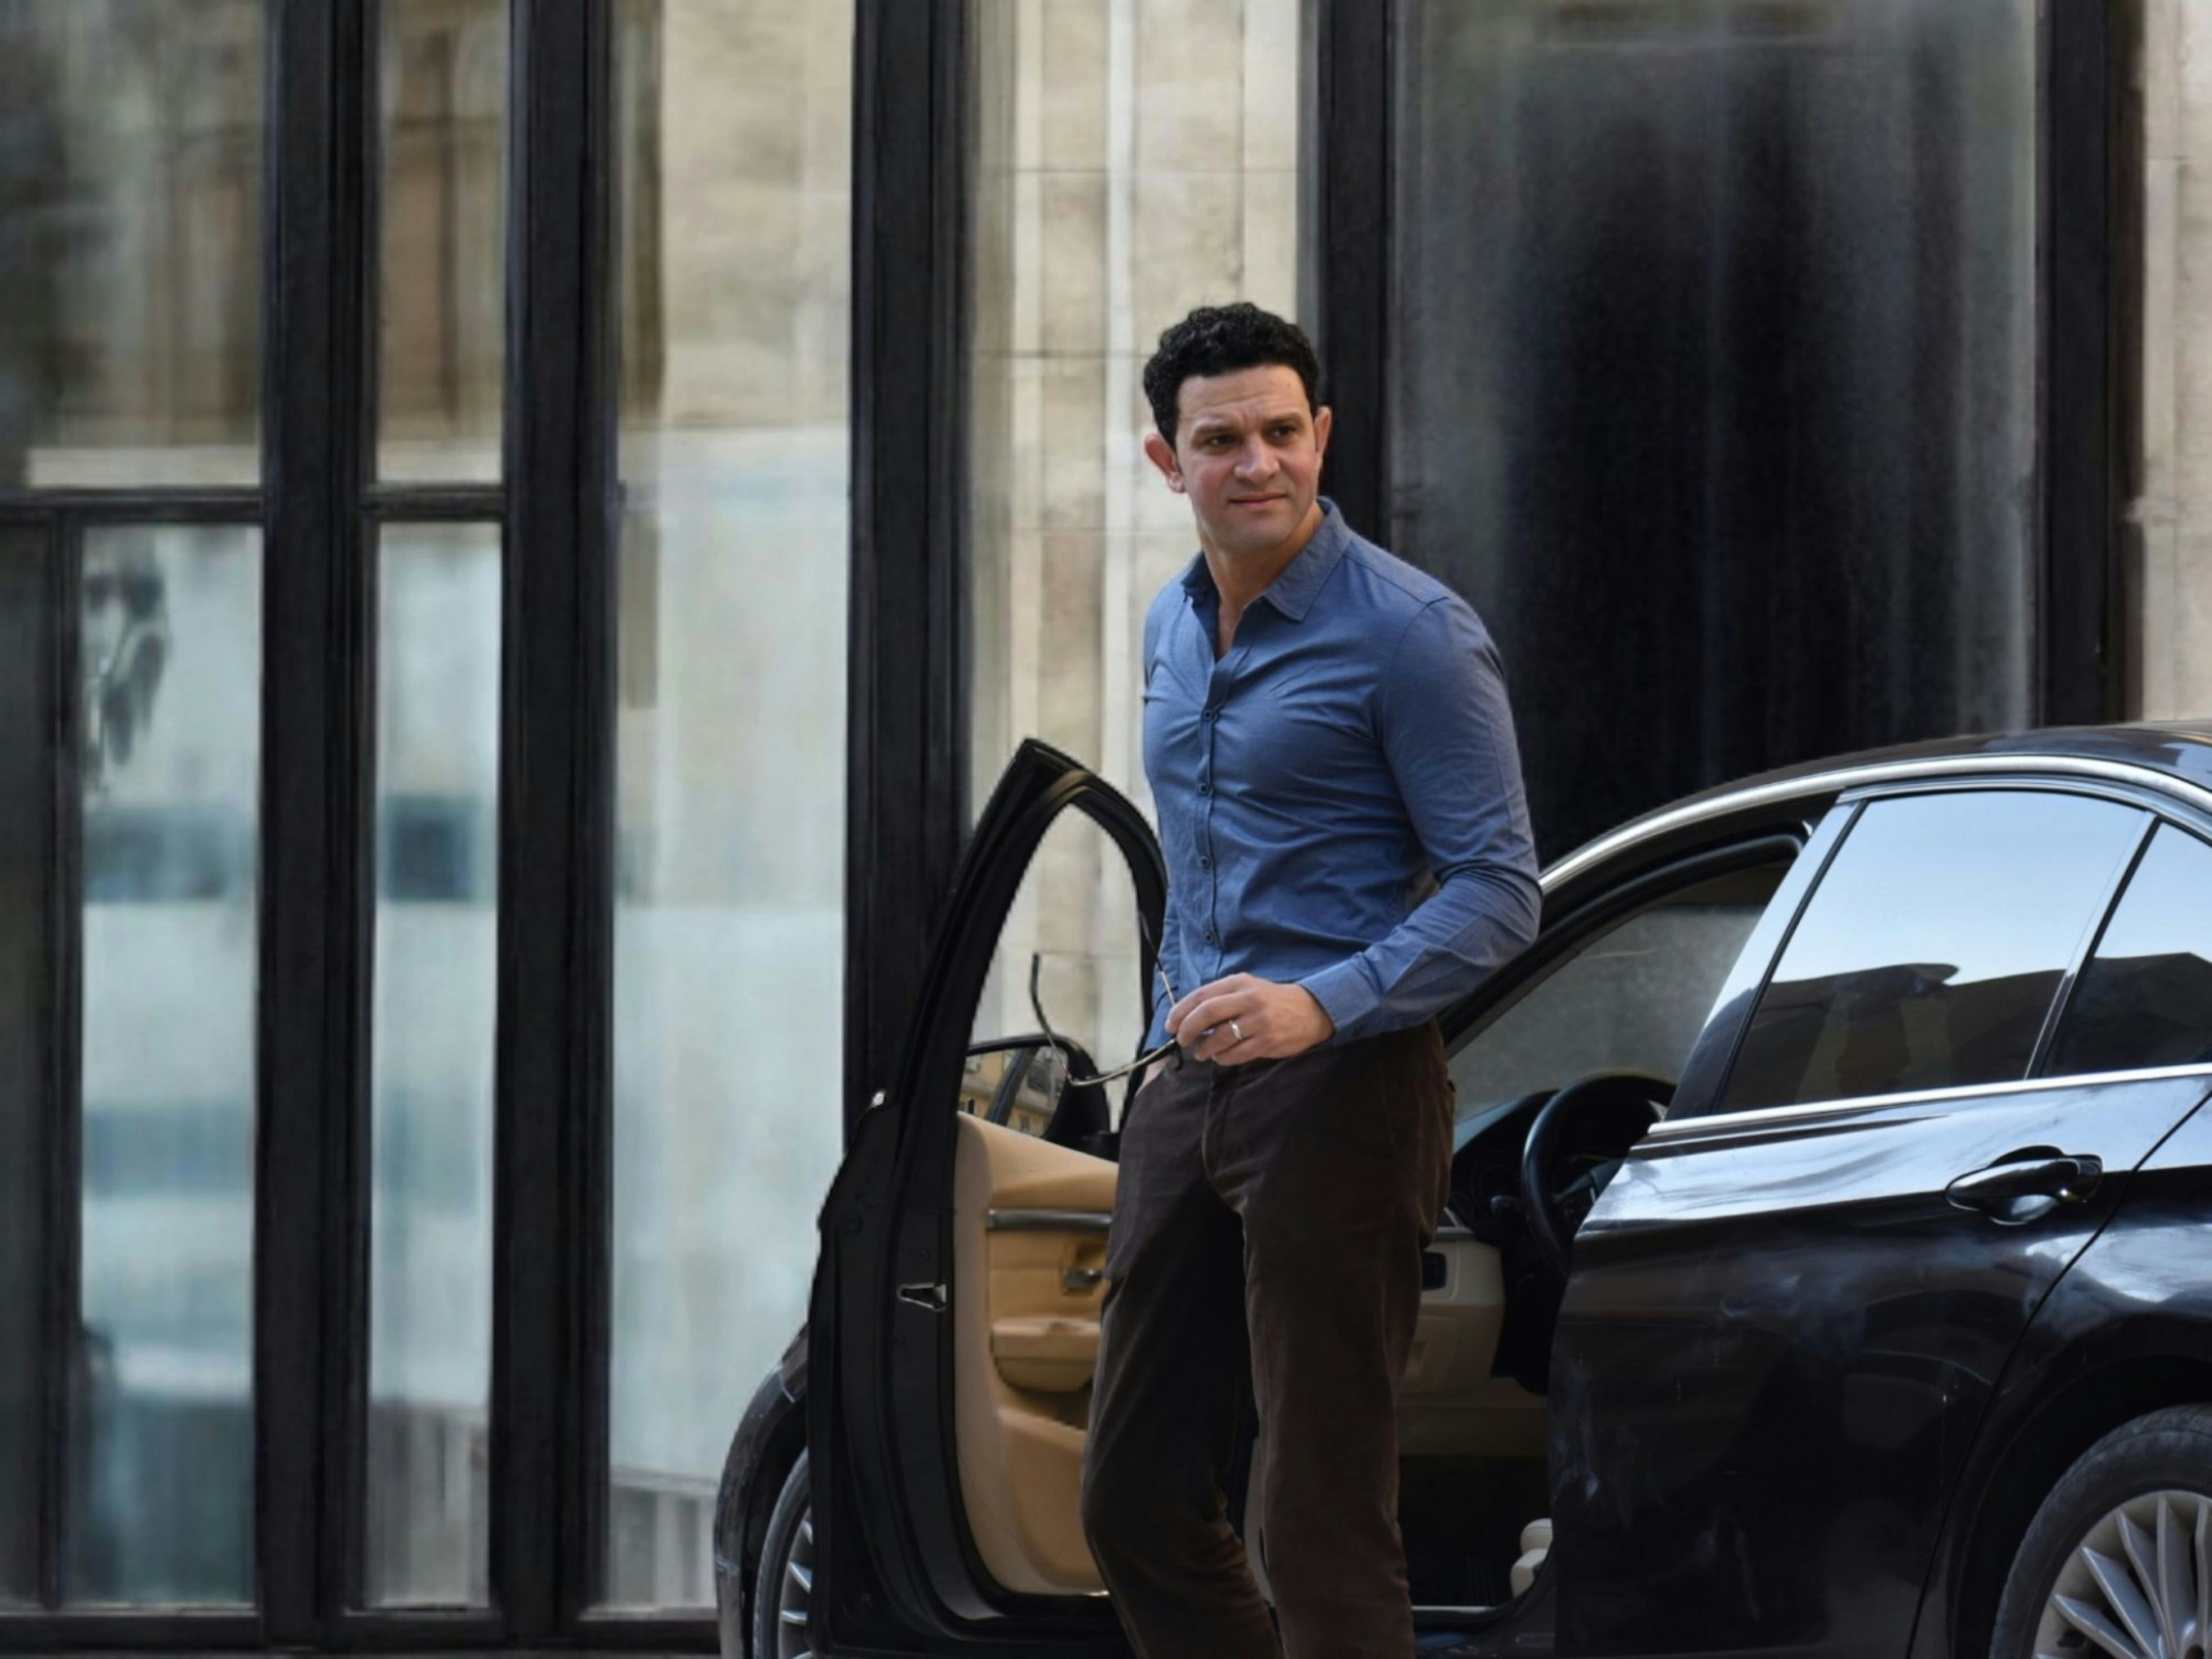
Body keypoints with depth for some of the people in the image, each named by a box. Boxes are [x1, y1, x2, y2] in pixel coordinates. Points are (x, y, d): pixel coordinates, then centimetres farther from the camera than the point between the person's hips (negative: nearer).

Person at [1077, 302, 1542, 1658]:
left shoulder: (1412, 633, -11)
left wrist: (1318, 1007, -27)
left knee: (1324, 1522, -8)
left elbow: (1498, 893, -15)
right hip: (1189, 1091, 8)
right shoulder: (1176, 628, 13)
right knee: (1138, 1500, 10)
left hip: (1341, 1095, -8)